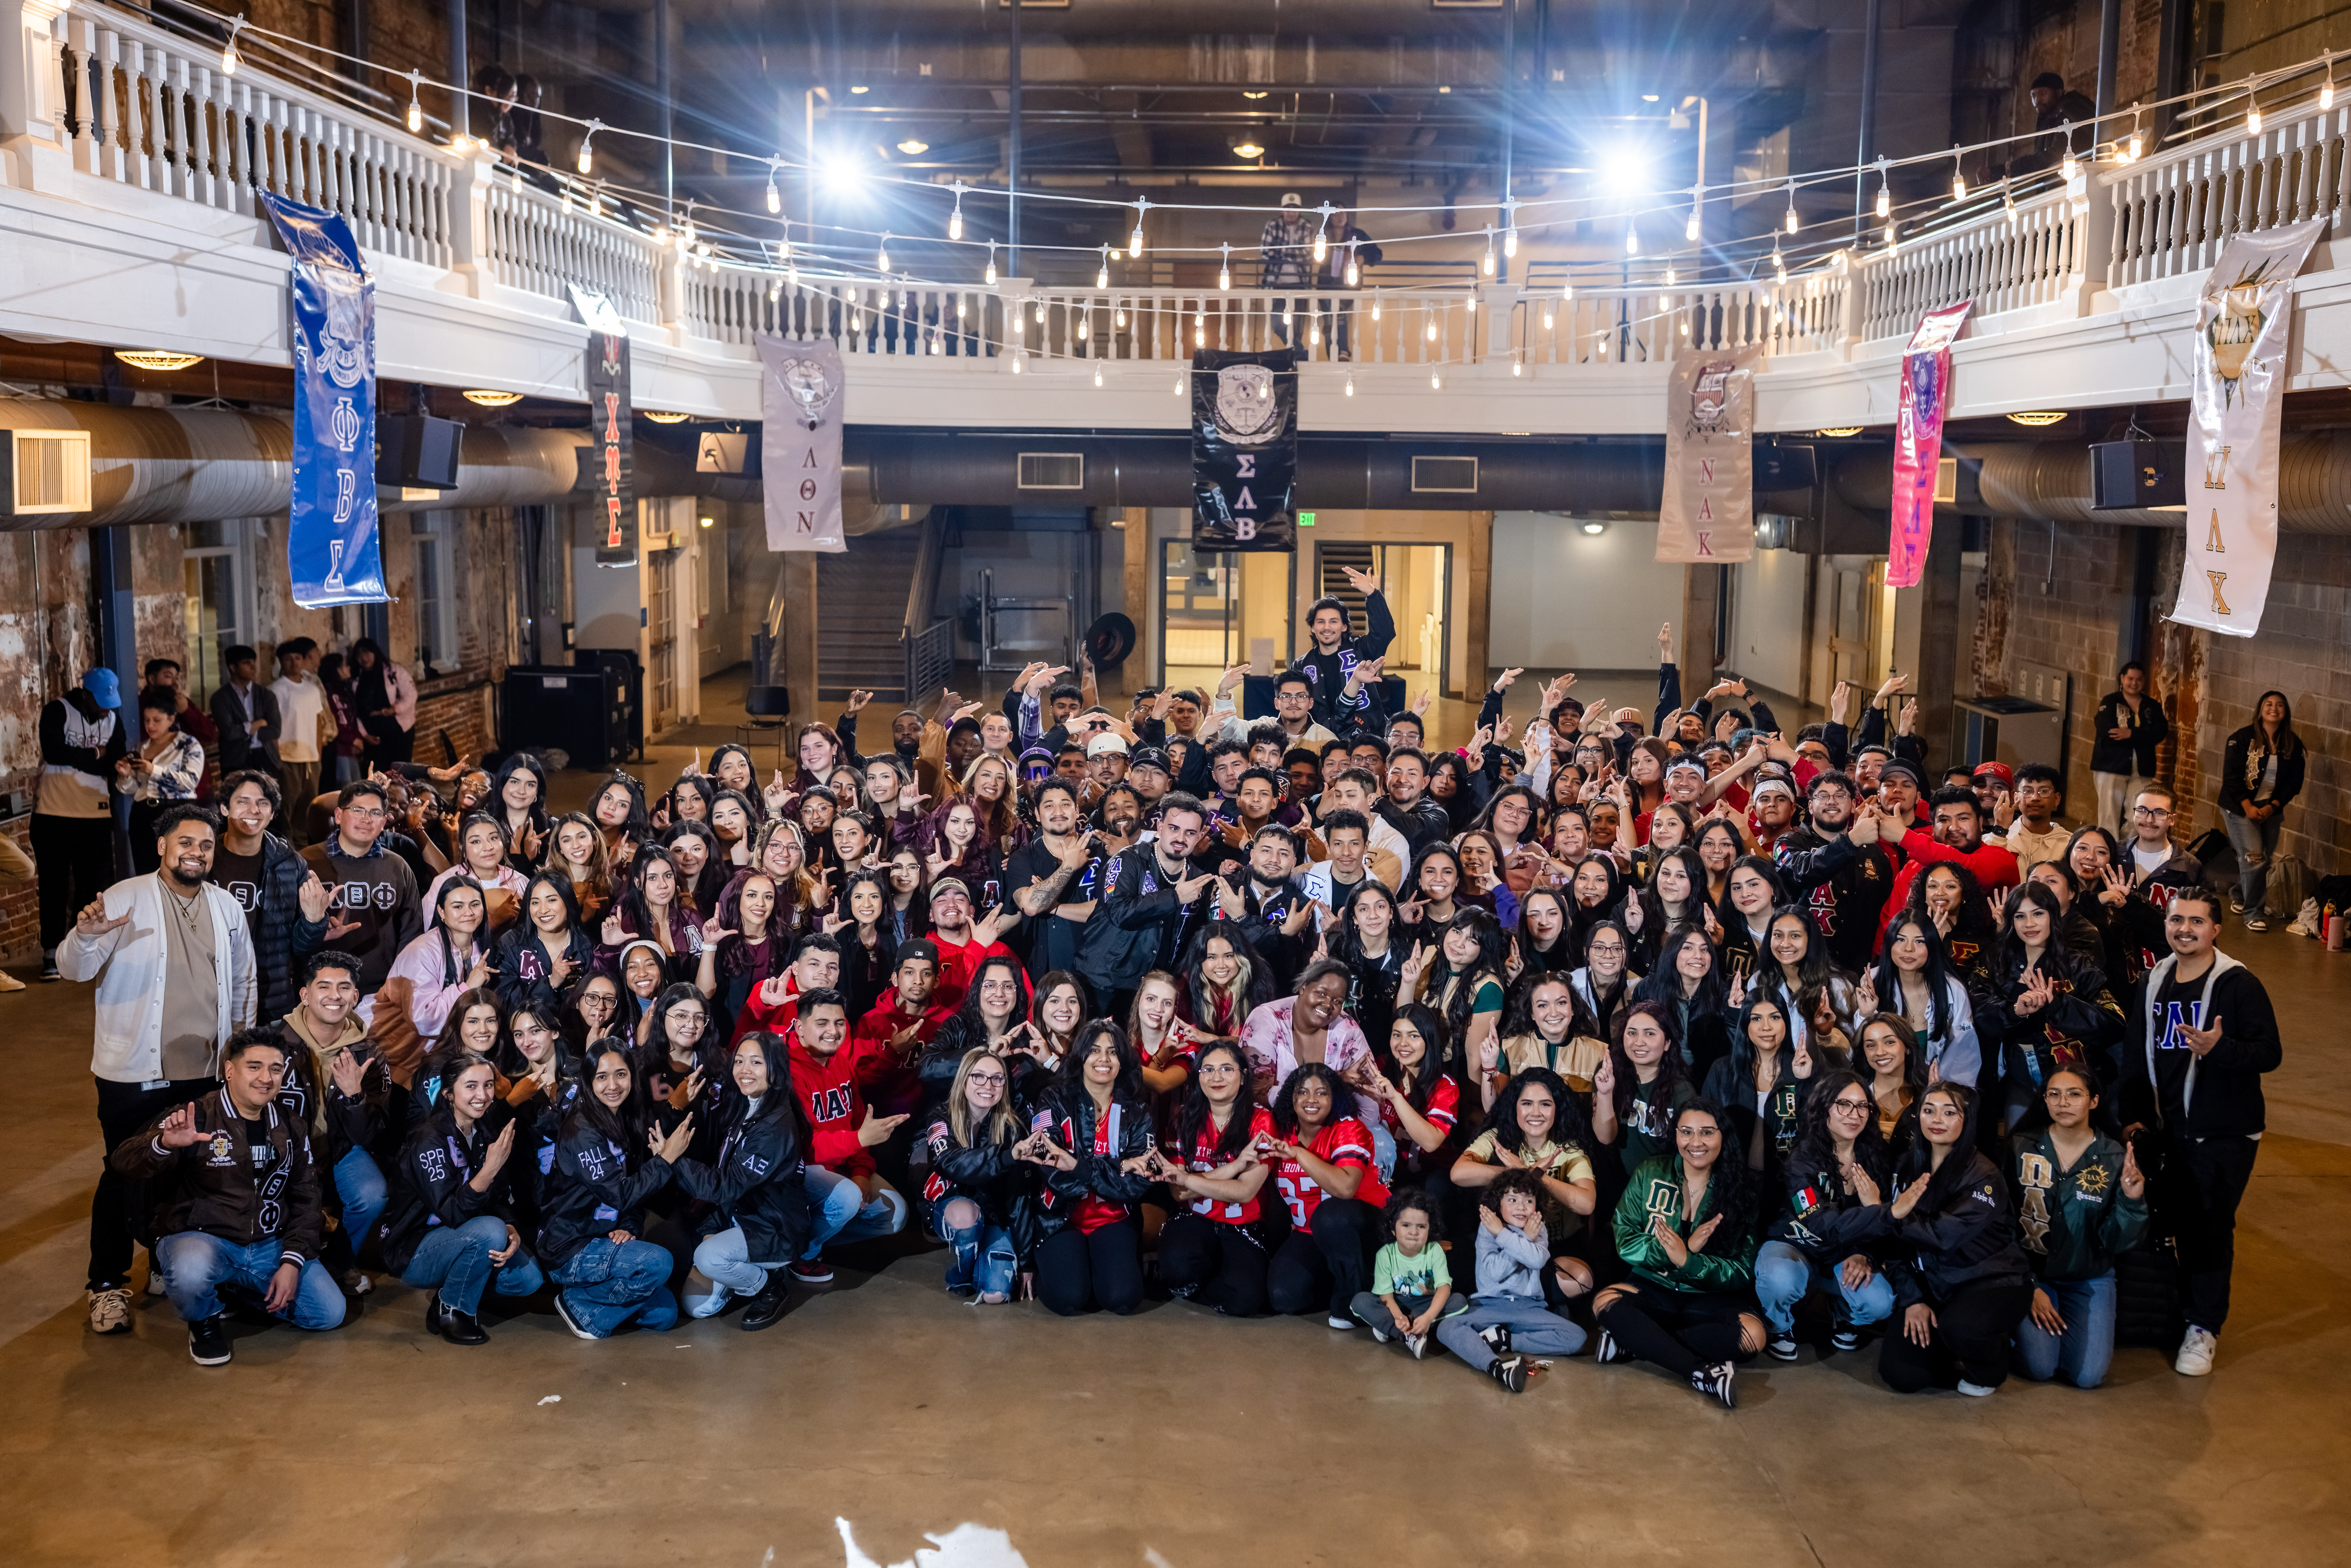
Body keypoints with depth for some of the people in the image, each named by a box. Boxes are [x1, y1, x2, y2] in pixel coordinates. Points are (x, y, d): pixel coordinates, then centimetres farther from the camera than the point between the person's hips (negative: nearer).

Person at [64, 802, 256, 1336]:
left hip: (207, 1069, 4)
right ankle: (108, 1284, 16)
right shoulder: (126, 899, -7)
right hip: (134, 1070, -4)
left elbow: (243, 980, 18)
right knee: (124, 1175, 3)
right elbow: (73, 969, -14)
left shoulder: (227, 907, 8)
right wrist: (86, 936, -35)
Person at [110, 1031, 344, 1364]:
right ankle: (204, 1321, -1)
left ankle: (242, 1293, 19)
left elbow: (306, 1200, 10)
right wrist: (164, 1144, -42)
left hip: (270, 1246, 5)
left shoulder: (290, 1130, 9)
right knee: (191, 1274, -40)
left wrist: (292, 1261, -4)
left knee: (330, 1312, -9)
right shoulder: (196, 1118, -8)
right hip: (200, 1238, -5)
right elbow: (123, 1162, -20)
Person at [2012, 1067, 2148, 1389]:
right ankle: (2028, 1331, 17)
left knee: (2088, 1375, -14)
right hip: (2032, 1273, -1)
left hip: (2089, 1280, 1)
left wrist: (2131, 1202, -25)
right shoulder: (2022, 1150, -8)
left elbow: (2116, 1244, -8)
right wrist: (2030, 1287, -10)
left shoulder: (2115, 1159, -7)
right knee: (2039, 1368, -17)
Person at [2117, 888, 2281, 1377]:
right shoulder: (2153, 983, 8)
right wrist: (2132, 1115, 9)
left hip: (2225, 1133, -5)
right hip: (2169, 1130, 5)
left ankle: (2204, 1329, 7)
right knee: (2177, 1222, 10)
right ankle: (2188, 1306, 28)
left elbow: (2270, 1053, -13)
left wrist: (2219, 1049, -30)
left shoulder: (2239, 984, -9)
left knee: (2211, 1227, -3)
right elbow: (2136, 1053, 13)